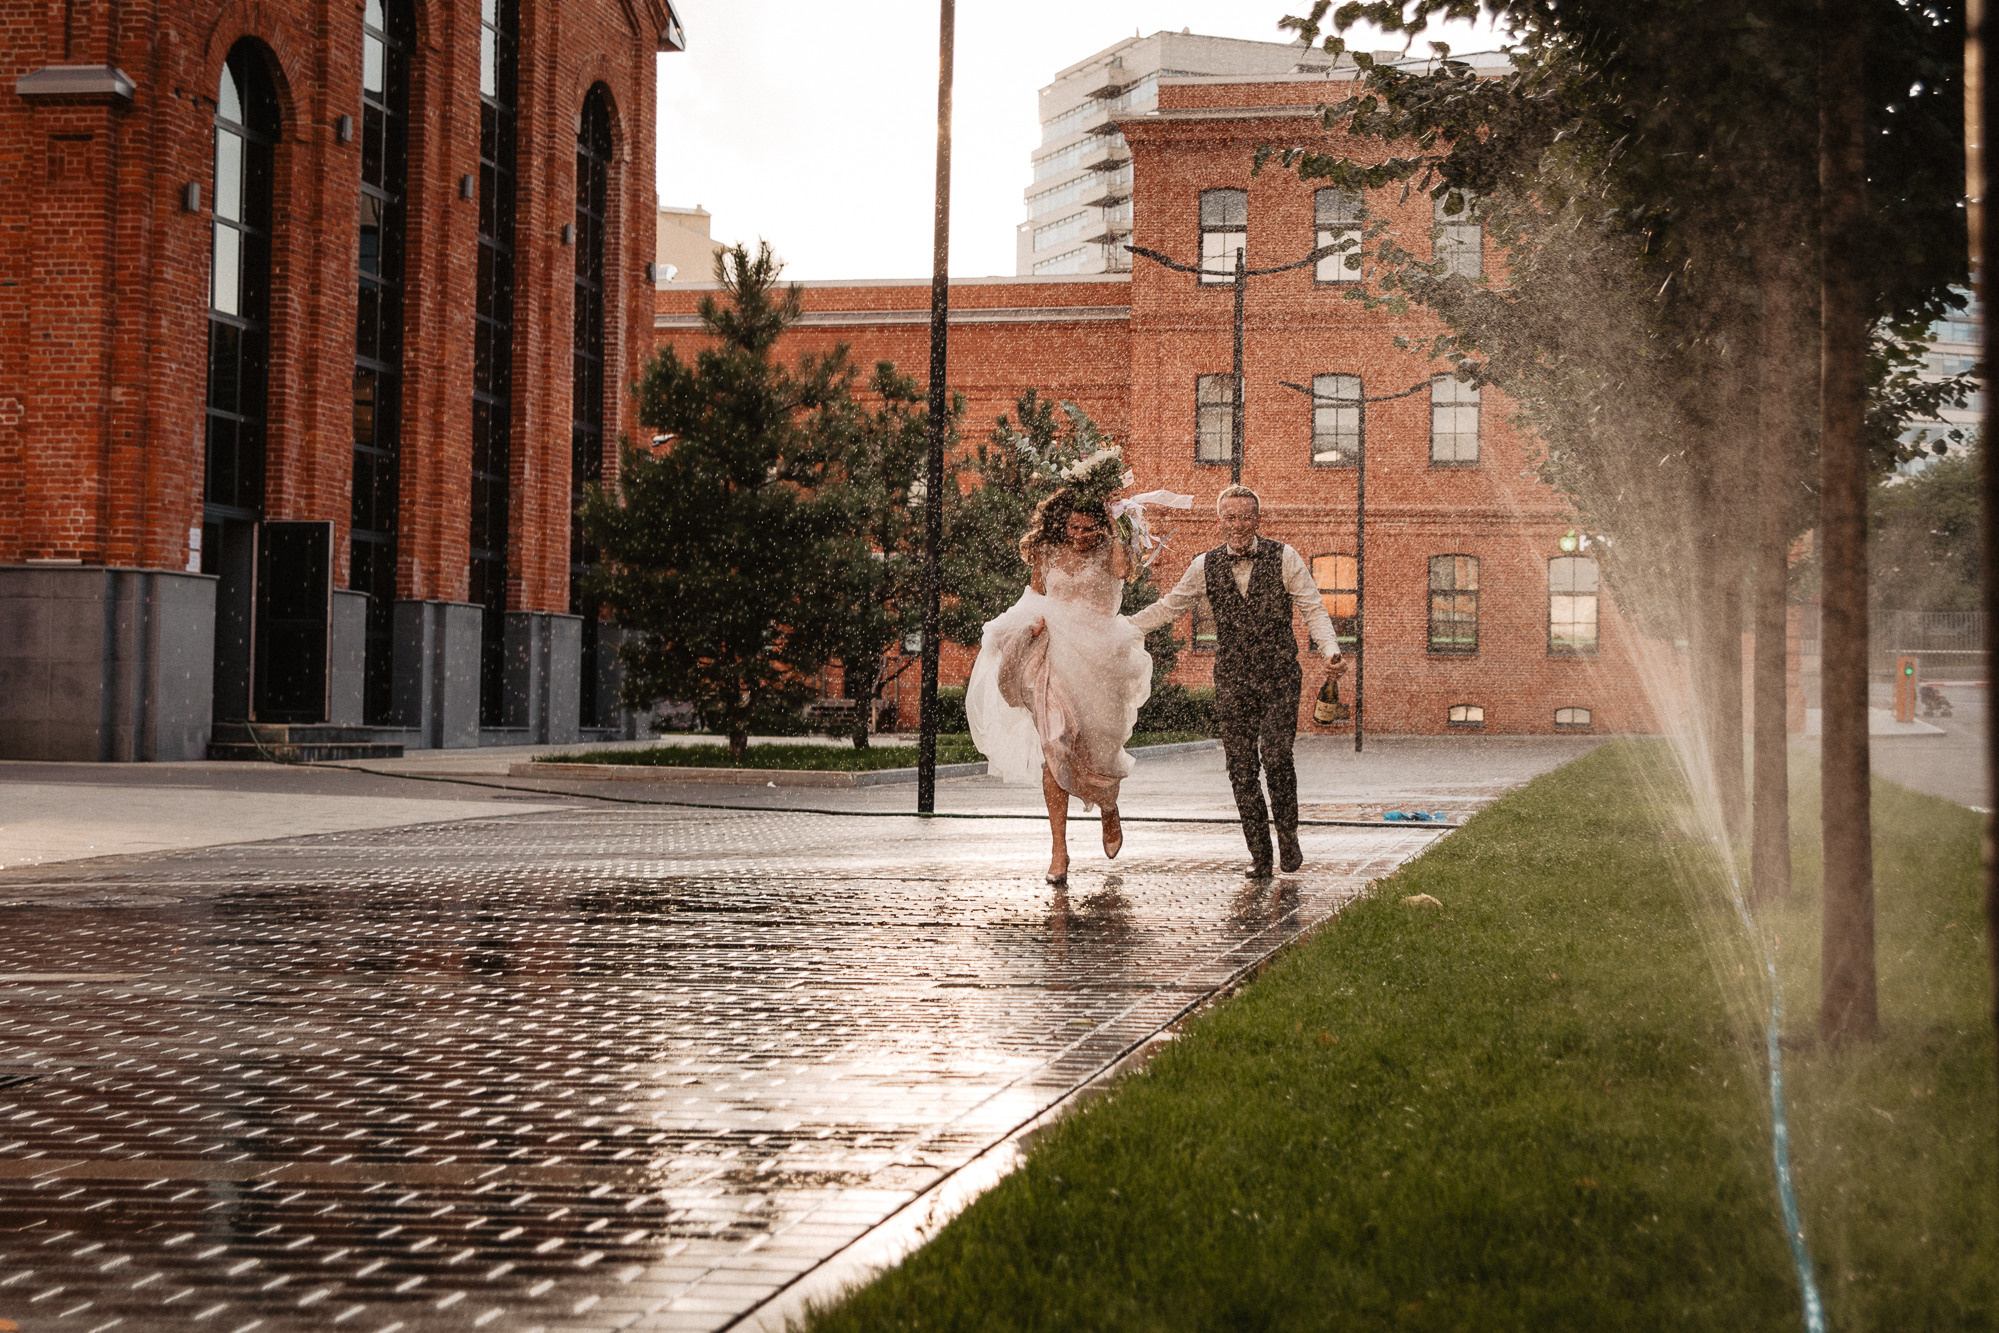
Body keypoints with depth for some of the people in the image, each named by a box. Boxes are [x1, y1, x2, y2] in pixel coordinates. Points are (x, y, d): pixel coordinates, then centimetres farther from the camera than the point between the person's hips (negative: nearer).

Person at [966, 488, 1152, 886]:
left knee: (1096, 746, 4)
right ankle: (1059, 849, -12)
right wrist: (1036, 622, -2)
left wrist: (1117, 528, -16)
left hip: (1096, 657, -1)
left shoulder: (1106, 552, 0)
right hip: (1054, 657, 1)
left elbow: (1124, 570, -23)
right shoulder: (1047, 554, 7)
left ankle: (1109, 810, 42)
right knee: (1055, 747, -12)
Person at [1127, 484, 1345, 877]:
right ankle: (1259, 855, 9)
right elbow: (1168, 607, 13)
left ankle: (1288, 834, 7)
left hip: (1279, 679, -2)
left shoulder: (1283, 558, -2)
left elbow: (1313, 609, -4)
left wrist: (1331, 652, -21)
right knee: (1241, 768, -1)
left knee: (1276, 757, -16)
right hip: (1232, 683, 2)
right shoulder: (1205, 566, 4)